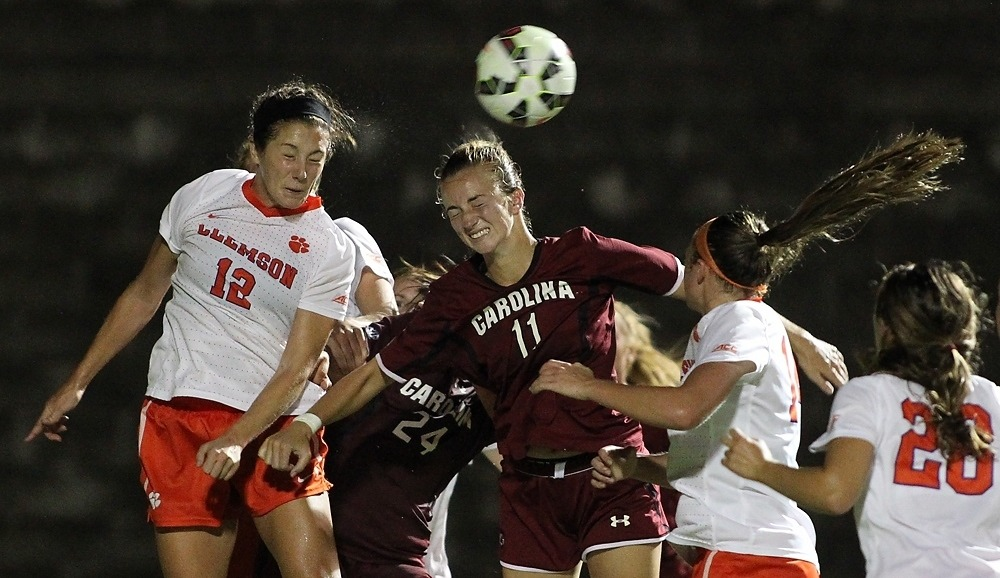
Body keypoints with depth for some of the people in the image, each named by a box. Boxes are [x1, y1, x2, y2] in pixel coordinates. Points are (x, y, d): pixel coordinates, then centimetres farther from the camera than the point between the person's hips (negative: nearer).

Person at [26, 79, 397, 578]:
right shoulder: (202, 196, 5)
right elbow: (144, 295, 18)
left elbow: (296, 369, -7)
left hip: (274, 422, -1)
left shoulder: (331, 251, -2)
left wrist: (237, 440, -22)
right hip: (177, 414, 1)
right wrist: (76, 384, 17)